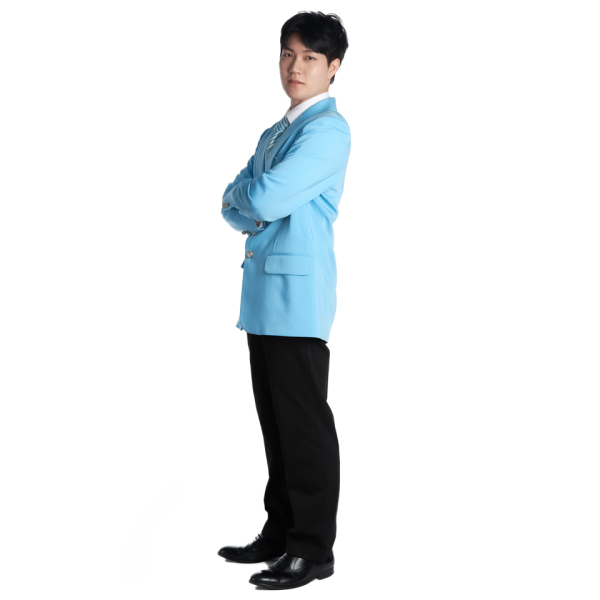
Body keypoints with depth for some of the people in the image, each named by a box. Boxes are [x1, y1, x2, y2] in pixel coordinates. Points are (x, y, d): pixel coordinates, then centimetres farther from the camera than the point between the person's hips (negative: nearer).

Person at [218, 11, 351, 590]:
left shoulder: (329, 130, -10)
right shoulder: (274, 134, 21)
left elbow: (266, 199, -19)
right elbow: (234, 206, 15)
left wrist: (248, 197, 2)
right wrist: (250, 208, -7)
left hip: (299, 293, -9)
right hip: (263, 291, 9)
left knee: (304, 423, -3)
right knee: (275, 422, 14)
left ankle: (312, 548, 6)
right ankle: (279, 531, 25)